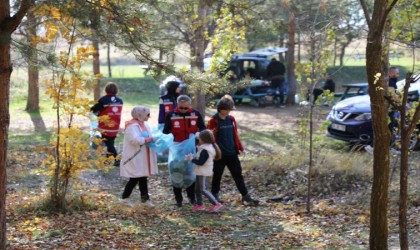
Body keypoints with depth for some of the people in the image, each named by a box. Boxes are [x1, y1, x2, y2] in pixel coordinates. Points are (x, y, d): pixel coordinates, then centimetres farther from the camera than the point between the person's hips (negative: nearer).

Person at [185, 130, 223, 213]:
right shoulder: (208, 148, 9)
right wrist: (194, 158, 5)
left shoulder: (205, 150, -24)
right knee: (197, 188, 18)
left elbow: (200, 162, -26)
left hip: (203, 172, -11)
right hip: (200, 172, 11)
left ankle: (216, 204, -10)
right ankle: (199, 204, 28)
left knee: (203, 189, -8)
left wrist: (192, 159, -18)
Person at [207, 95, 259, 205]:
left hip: (232, 153, 5)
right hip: (220, 154, -4)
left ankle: (246, 196, 2)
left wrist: (240, 148, 11)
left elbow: (235, 135, 13)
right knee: (217, 175, 9)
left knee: (238, 175, 3)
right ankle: (215, 195, 24)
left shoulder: (231, 119, 8)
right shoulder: (214, 121, -8)